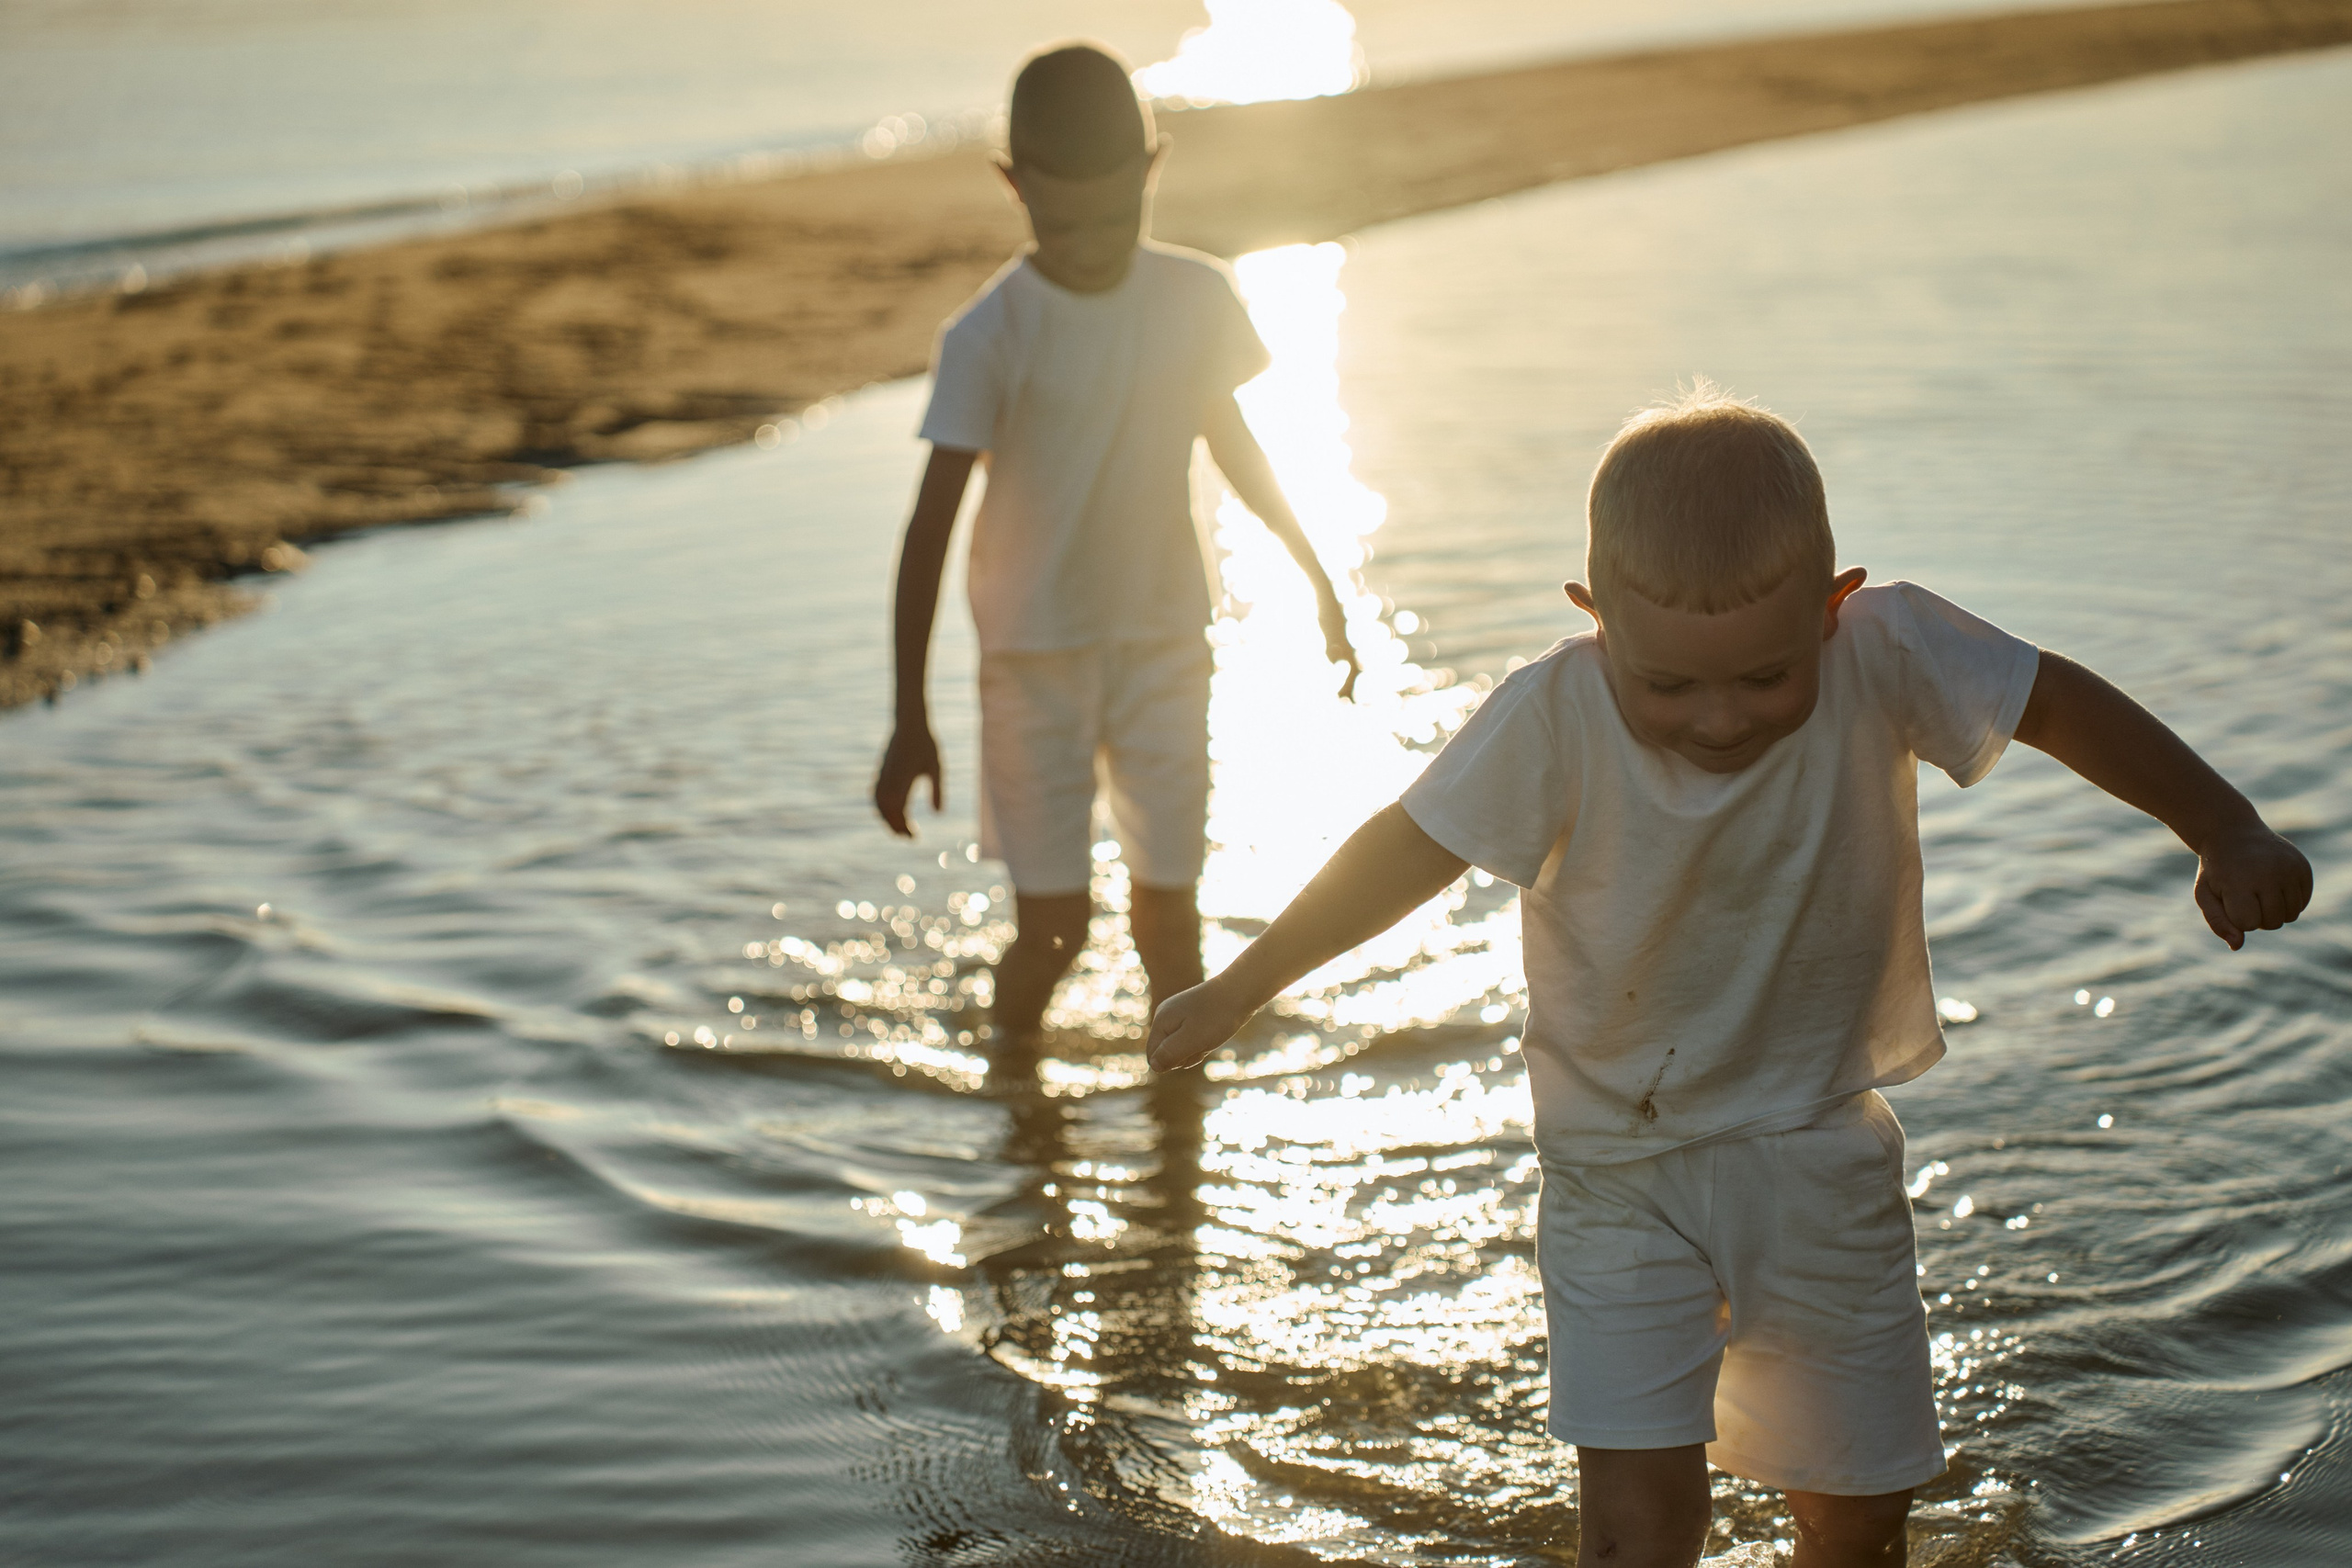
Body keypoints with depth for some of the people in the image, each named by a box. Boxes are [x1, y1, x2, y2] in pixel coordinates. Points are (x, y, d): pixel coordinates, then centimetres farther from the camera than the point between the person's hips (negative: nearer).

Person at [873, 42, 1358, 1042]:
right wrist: (909, 718, -18)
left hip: (1164, 642, 3)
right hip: (1036, 656, -3)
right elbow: (930, 530, -15)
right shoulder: (990, 337, -16)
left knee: (1167, 907, 5)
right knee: (1052, 924, -3)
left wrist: (1317, 578, 21)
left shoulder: (1196, 300, -6)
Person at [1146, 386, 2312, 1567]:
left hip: (1824, 1159, 3)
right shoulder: (1554, 719, -22)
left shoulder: (1888, 656, -18)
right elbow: (1408, 852, -14)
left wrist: (2228, 834, -8)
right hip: (1622, 1172, -2)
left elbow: (2059, 703, -5)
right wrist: (1232, 995, -7)